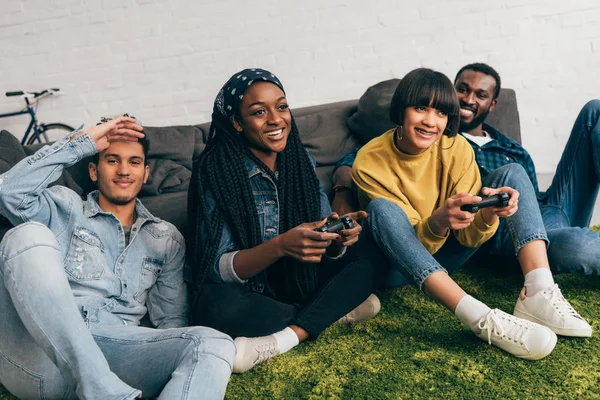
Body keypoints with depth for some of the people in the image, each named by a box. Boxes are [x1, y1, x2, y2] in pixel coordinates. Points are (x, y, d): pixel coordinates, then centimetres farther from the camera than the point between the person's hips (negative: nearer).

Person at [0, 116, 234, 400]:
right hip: (36, 353, 0)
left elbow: (172, 319, 17)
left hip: (110, 354, 1)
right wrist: (82, 141, 1)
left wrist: (168, 362, -5)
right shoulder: (64, 208, 18)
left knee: (214, 345, -25)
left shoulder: (166, 239, 21)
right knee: (28, 235, -26)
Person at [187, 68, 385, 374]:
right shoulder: (215, 173, -16)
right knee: (216, 304, -35)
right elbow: (216, 269, -20)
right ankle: (335, 311, -14)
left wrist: (338, 237, -26)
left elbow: (327, 252, -2)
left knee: (369, 260, -12)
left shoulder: (303, 163, -2)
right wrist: (280, 246, -36)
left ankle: (278, 341, -22)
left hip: (298, 283, 4)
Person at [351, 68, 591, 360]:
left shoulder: (456, 147, -12)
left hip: (448, 251, 4)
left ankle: (539, 293, -30)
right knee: (382, 208, -36)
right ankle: (478, 318, -42)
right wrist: (437, 222, -43)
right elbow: (417, 241, -21)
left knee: (513, 172, -11)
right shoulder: (370, 163, -21)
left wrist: (488, 215, -35)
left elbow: (469, 237, -12)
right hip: (402, 261, -3)